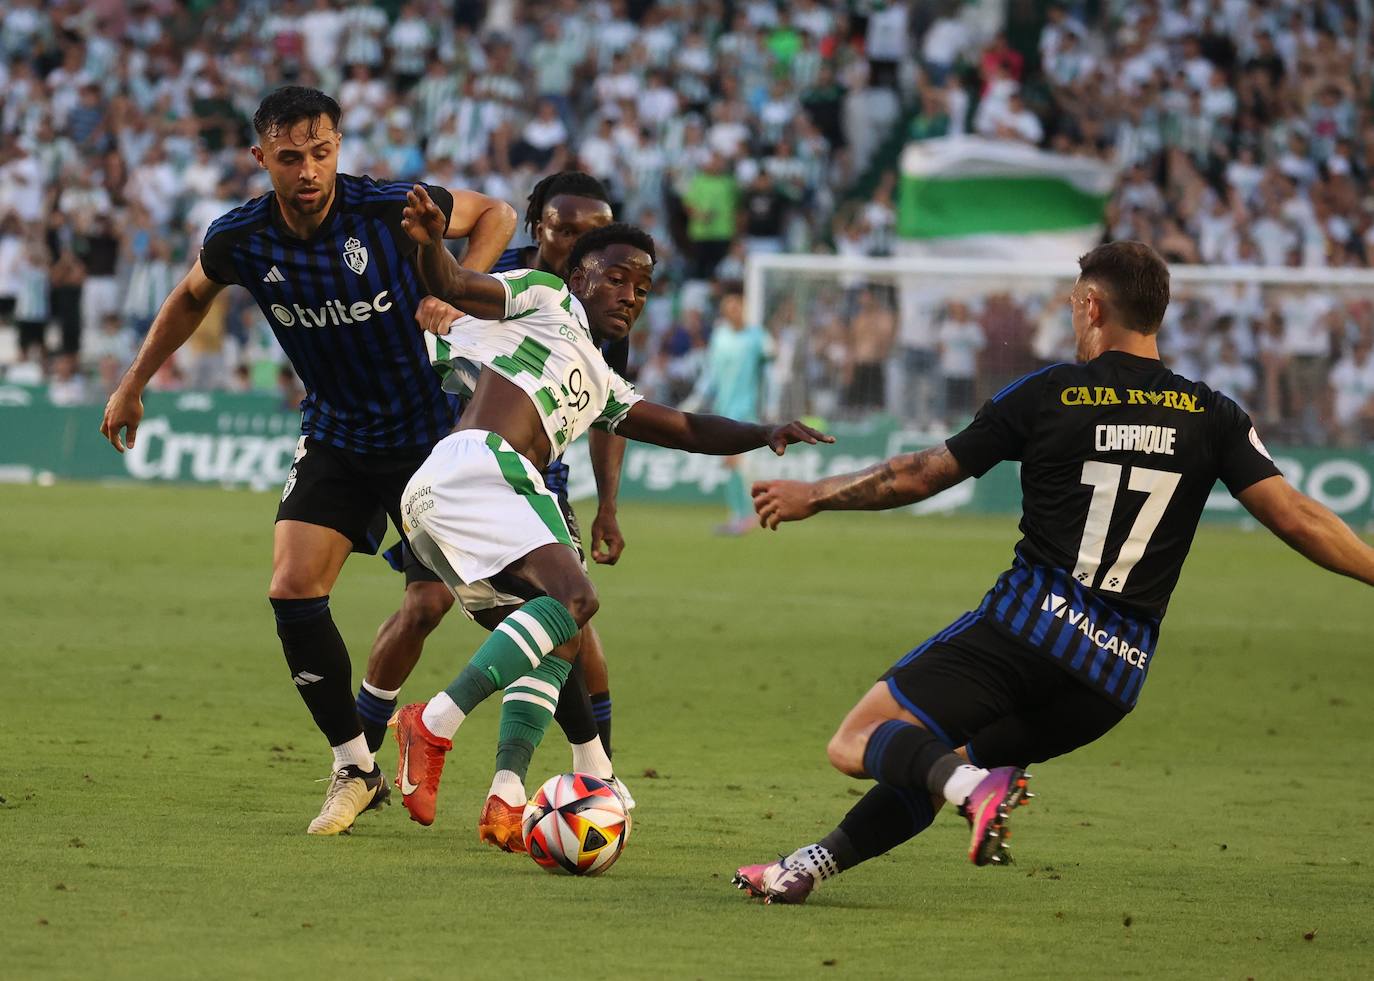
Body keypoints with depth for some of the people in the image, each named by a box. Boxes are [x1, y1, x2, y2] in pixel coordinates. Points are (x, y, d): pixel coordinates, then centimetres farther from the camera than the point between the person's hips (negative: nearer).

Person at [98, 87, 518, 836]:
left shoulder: (389, 211, -21)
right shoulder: (239, 240, -11)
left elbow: (495, 215, -3)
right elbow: (191, 297, 13)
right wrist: (133, 384, 16)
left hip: (426, 430, -3)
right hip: (334, 435, 3)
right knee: (293, 592, -10)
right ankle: (354, 767, 4)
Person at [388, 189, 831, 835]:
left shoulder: (601, 385, 36)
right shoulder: (545, 299, 14)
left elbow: (687, 430, 37)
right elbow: (451, 287, -1)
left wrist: (763, 434, 21)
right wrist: (430, 243, -24)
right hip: (474, 463, -9)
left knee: (555, 640, 3)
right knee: (573, 596, -22)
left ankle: (508, 803, -9)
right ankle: (435, 724, -26)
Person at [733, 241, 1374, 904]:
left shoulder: (1047, 395, 1)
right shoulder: (1212, 417, 6)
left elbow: (918, 477, 8)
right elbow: (1296, 518, -1)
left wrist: (813, 496, 21)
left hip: (1029, 621, -4)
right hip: (1118, 674, 4)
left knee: (857, 744, -2)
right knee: (938, 762, 23)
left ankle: (972, 784, -31)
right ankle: (814, 864, 8)